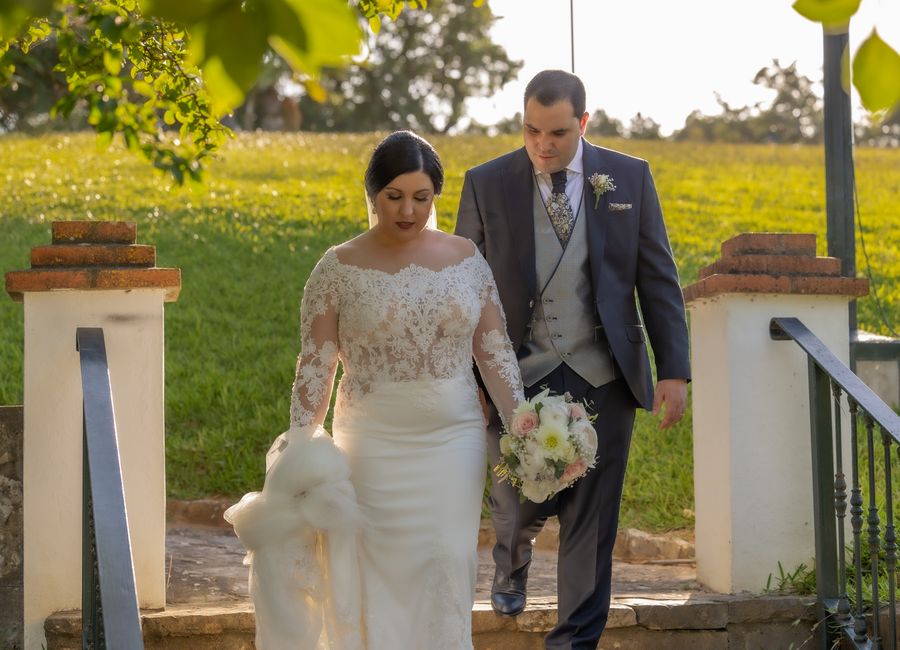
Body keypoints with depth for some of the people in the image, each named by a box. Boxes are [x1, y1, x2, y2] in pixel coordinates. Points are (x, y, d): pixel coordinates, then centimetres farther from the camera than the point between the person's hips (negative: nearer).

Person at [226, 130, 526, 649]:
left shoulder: (466, 258, 2)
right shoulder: (339, 268, -4)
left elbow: (494, 350, 4)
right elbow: (316, 366, -4)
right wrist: (300, 447, -12)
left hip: (455, 439, 2)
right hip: (374, 444, -2)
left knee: (448, 564, 0)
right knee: (380, 568, 1)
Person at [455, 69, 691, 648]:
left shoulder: (630, 178, 1)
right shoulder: (487, 184, -1)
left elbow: (658, 280, 4)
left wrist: (674, 370, -2)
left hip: (603, 380, 1)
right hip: (521, 378, 0)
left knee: (591, 522, 2)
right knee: (523, 504, 2)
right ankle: (512, 562, 38)